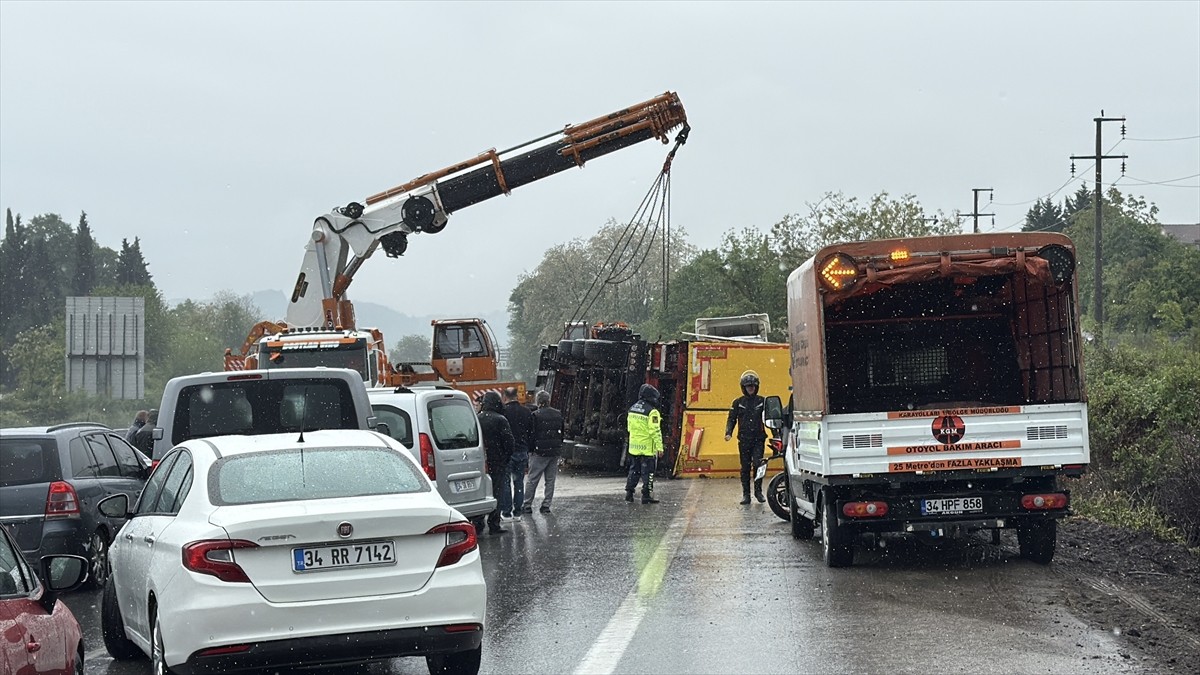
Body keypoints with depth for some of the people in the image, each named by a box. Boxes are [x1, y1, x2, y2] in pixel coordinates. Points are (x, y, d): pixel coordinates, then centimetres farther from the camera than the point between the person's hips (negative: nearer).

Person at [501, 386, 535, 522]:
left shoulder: (503, 411, -12)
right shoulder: (527, 413, 5)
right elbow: (531, 435, 11)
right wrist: (528, 451, 18)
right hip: (522, 452, 4)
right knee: (519, 482, 10)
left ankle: (506, 513, 1)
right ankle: (517, 512, 11)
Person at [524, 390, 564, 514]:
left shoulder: (536, 415, -12)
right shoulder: (558, 414, 4)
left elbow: (532, 434, -8)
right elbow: (562, 433, 12)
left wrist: (530, 449, 2)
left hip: (540, 452, -4)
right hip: (555, 452, 4)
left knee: (532, 480, 2)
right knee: (550, 480, 10)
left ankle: (527, 505, 3)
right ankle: (546, 505, 10)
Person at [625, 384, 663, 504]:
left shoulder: (632, 409, 8)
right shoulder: (652, 412, -15)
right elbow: (655, 431, -18)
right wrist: (659, 447, -15)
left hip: (634, 447, 7)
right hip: (648, 448, -6)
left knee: (634, 470, 16)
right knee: (647, 472, 1)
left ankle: (629, 492, 16)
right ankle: (646, 495, 1)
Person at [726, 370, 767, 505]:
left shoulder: (762, 401, 7)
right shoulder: (738, 402, 8)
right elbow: (732, 419, 7)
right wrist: (728, 433, -8)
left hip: (758, 439, -1)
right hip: (744, 440, 1)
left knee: (757, 464, -12)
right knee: (745, 467, 3)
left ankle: (758, 491, 2)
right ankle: (746, 494, 9)